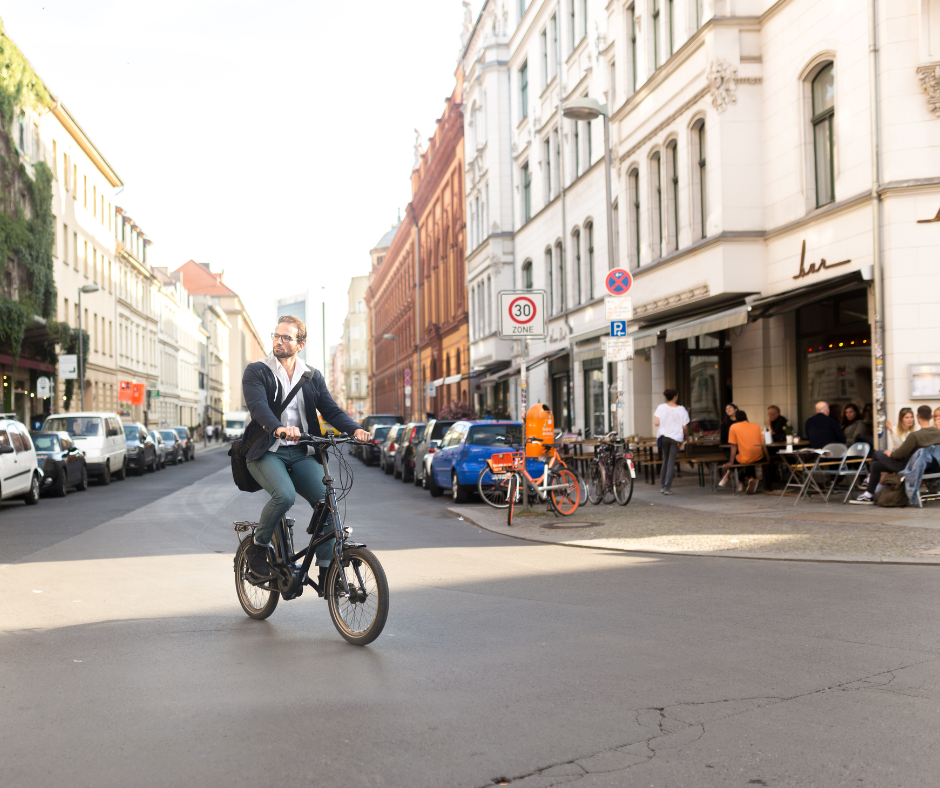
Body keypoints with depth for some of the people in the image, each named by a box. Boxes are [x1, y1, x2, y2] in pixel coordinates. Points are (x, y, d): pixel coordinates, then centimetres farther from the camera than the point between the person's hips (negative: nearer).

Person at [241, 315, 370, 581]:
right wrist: (279, 428, -37)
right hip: (266, 452, -4)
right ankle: (257, 547, -5)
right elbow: (258, 406, -16)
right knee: (284, 495, -31)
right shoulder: (256, 372, 2)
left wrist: (355, 430, -15)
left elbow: (331, 410, 6)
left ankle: (327, 571, -9)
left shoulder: (313, 377, 15)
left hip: (301, 454, 4)